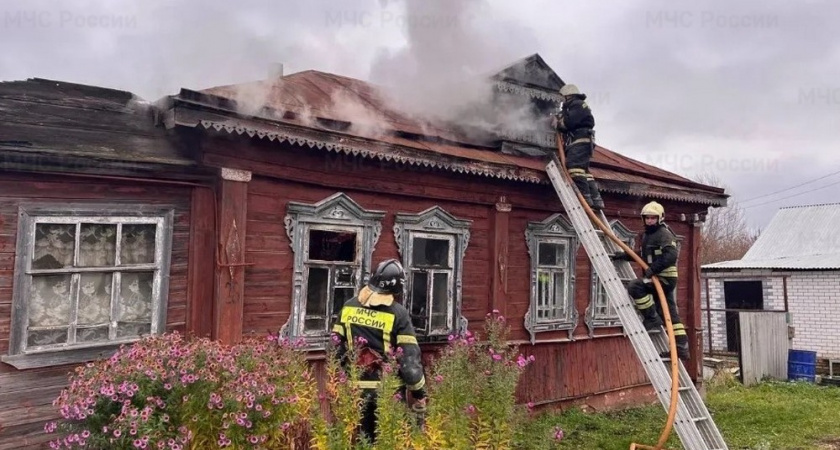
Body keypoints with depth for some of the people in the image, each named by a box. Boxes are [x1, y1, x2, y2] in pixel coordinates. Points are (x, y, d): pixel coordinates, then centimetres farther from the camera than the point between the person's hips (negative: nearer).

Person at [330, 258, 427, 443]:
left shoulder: (349, 307, 2)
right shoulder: (398, 313, -12)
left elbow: (336, 348, 5)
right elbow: (410, 359, -14)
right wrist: (419, 398, -6)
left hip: (355, 390, 4)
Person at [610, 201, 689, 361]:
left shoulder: (664, 234, -10)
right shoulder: (647, 235, 18)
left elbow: (671, 255, -23)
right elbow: (643, 255, 28)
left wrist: (653, 268, -26)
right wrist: (624, 255, 16)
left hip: (665, 278, -10)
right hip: (657, 279, 10)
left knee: (634, 286, -23)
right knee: (670, 314, 9)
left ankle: (652, 319, -12)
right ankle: (682, 348, 13)